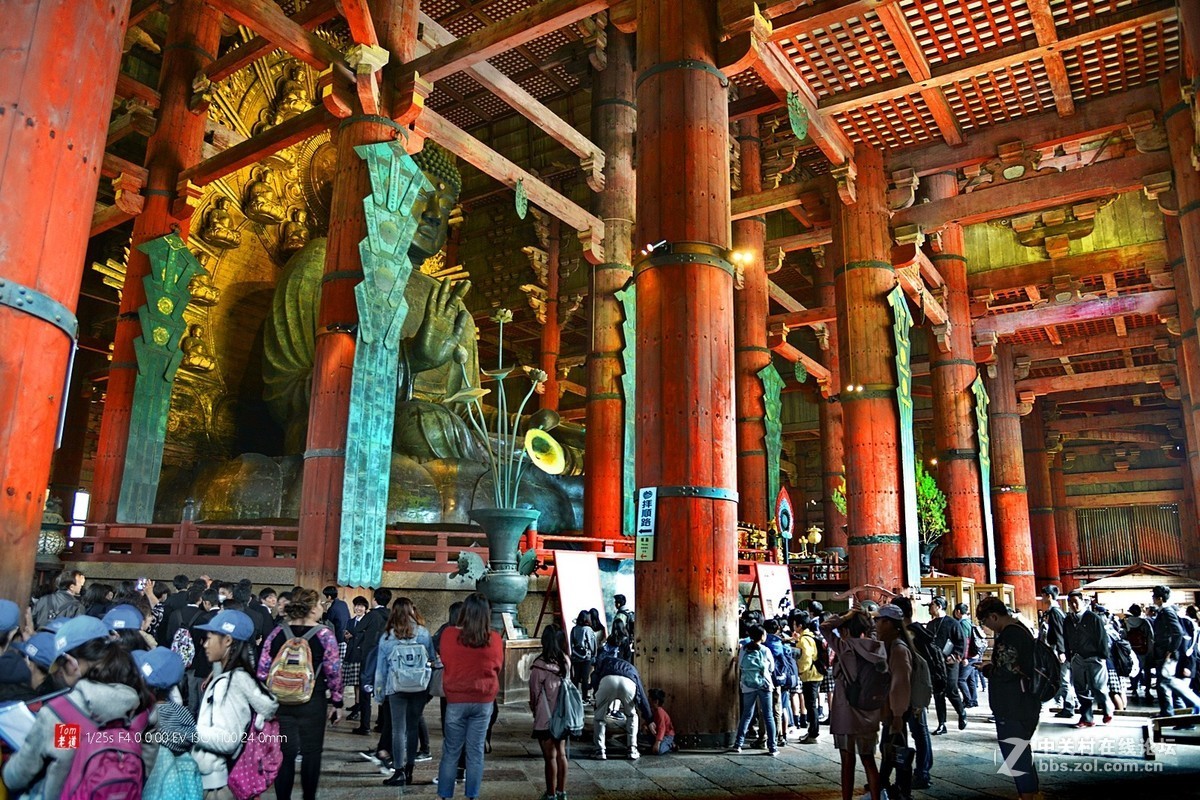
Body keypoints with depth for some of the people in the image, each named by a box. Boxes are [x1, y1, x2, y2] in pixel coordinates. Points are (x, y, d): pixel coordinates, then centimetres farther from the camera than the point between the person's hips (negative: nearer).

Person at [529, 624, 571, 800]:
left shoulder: (539, 665, -18)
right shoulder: (566, 661, -4)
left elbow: (535, 693, -9)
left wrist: (534, 710, 10)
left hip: (545, 718, -5)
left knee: (550, 757, 5)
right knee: (561, 754, 15)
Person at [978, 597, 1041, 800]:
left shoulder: (1009, 635, -22)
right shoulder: (1021, 629, 10)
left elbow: (1005, 672, -27)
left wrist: (987, 669, -9)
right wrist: (993, 667, 10)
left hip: (1012, 709, -10)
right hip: (1024, 705, 10)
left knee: (1015, 756, -1)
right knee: (1023, 752, 21)